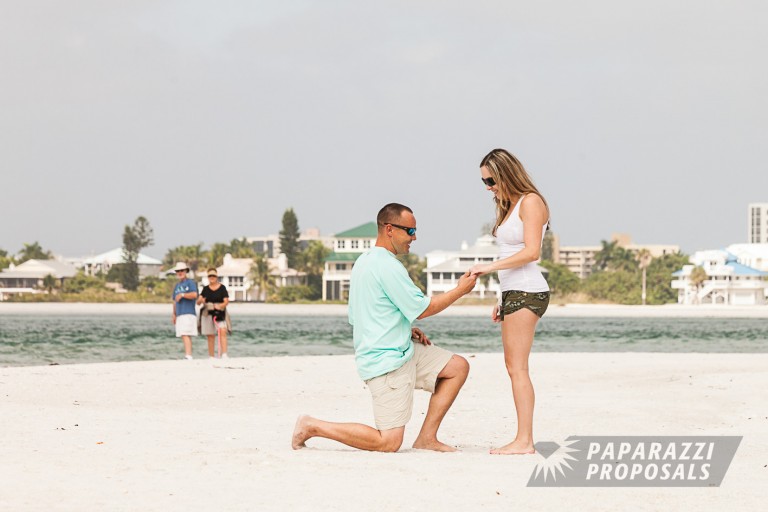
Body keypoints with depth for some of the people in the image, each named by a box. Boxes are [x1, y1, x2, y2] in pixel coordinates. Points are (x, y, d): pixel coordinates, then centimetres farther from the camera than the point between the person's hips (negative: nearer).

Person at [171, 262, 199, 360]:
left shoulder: (190, 283, 0)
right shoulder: (177, 286, 22)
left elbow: (194, 295, -16)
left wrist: (182, 295, -22)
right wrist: (174, 314, 19)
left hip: (188, 313, -7)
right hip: (180, 314, 7)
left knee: (186, 335, -18)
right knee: (184, 336, 6)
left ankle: (188, 356, -25)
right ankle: (187, 356, 6)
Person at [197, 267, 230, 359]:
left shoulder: (222, 288, 5)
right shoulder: (206, 289, 12)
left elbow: (226, 301, -1)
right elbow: (198, 301, 5)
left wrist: (220, 306, -21)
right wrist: (201, 301, -20)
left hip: (219, 313, -3)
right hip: (208, 314, 3)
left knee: (223, 331, -21)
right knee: (210, 336, 4)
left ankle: (224, 354, -29)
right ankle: (211, 357, 9)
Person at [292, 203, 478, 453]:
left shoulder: (363, 262, 14)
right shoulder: (388, 266, -18)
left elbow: (356, 317, 20)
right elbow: (423, 308, -14)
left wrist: (405, 330, 14)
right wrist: (460, 290, 0)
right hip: (388, 362, -11)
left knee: (458, 367, 11)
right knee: (389, 442, -11)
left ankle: (426, 438, 10)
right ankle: (312, 426, -2)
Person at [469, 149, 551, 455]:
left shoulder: (531, 202, -8)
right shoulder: (509, 206, 20)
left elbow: (531, 252, -18)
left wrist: (491, 267, -19)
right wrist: (501, 301, 17)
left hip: (528, 292, -10)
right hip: (513, 292, 10)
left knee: (517, 367, -12)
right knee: (513, 366, 6)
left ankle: (524, 441, -15)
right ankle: (523, 440, 5)